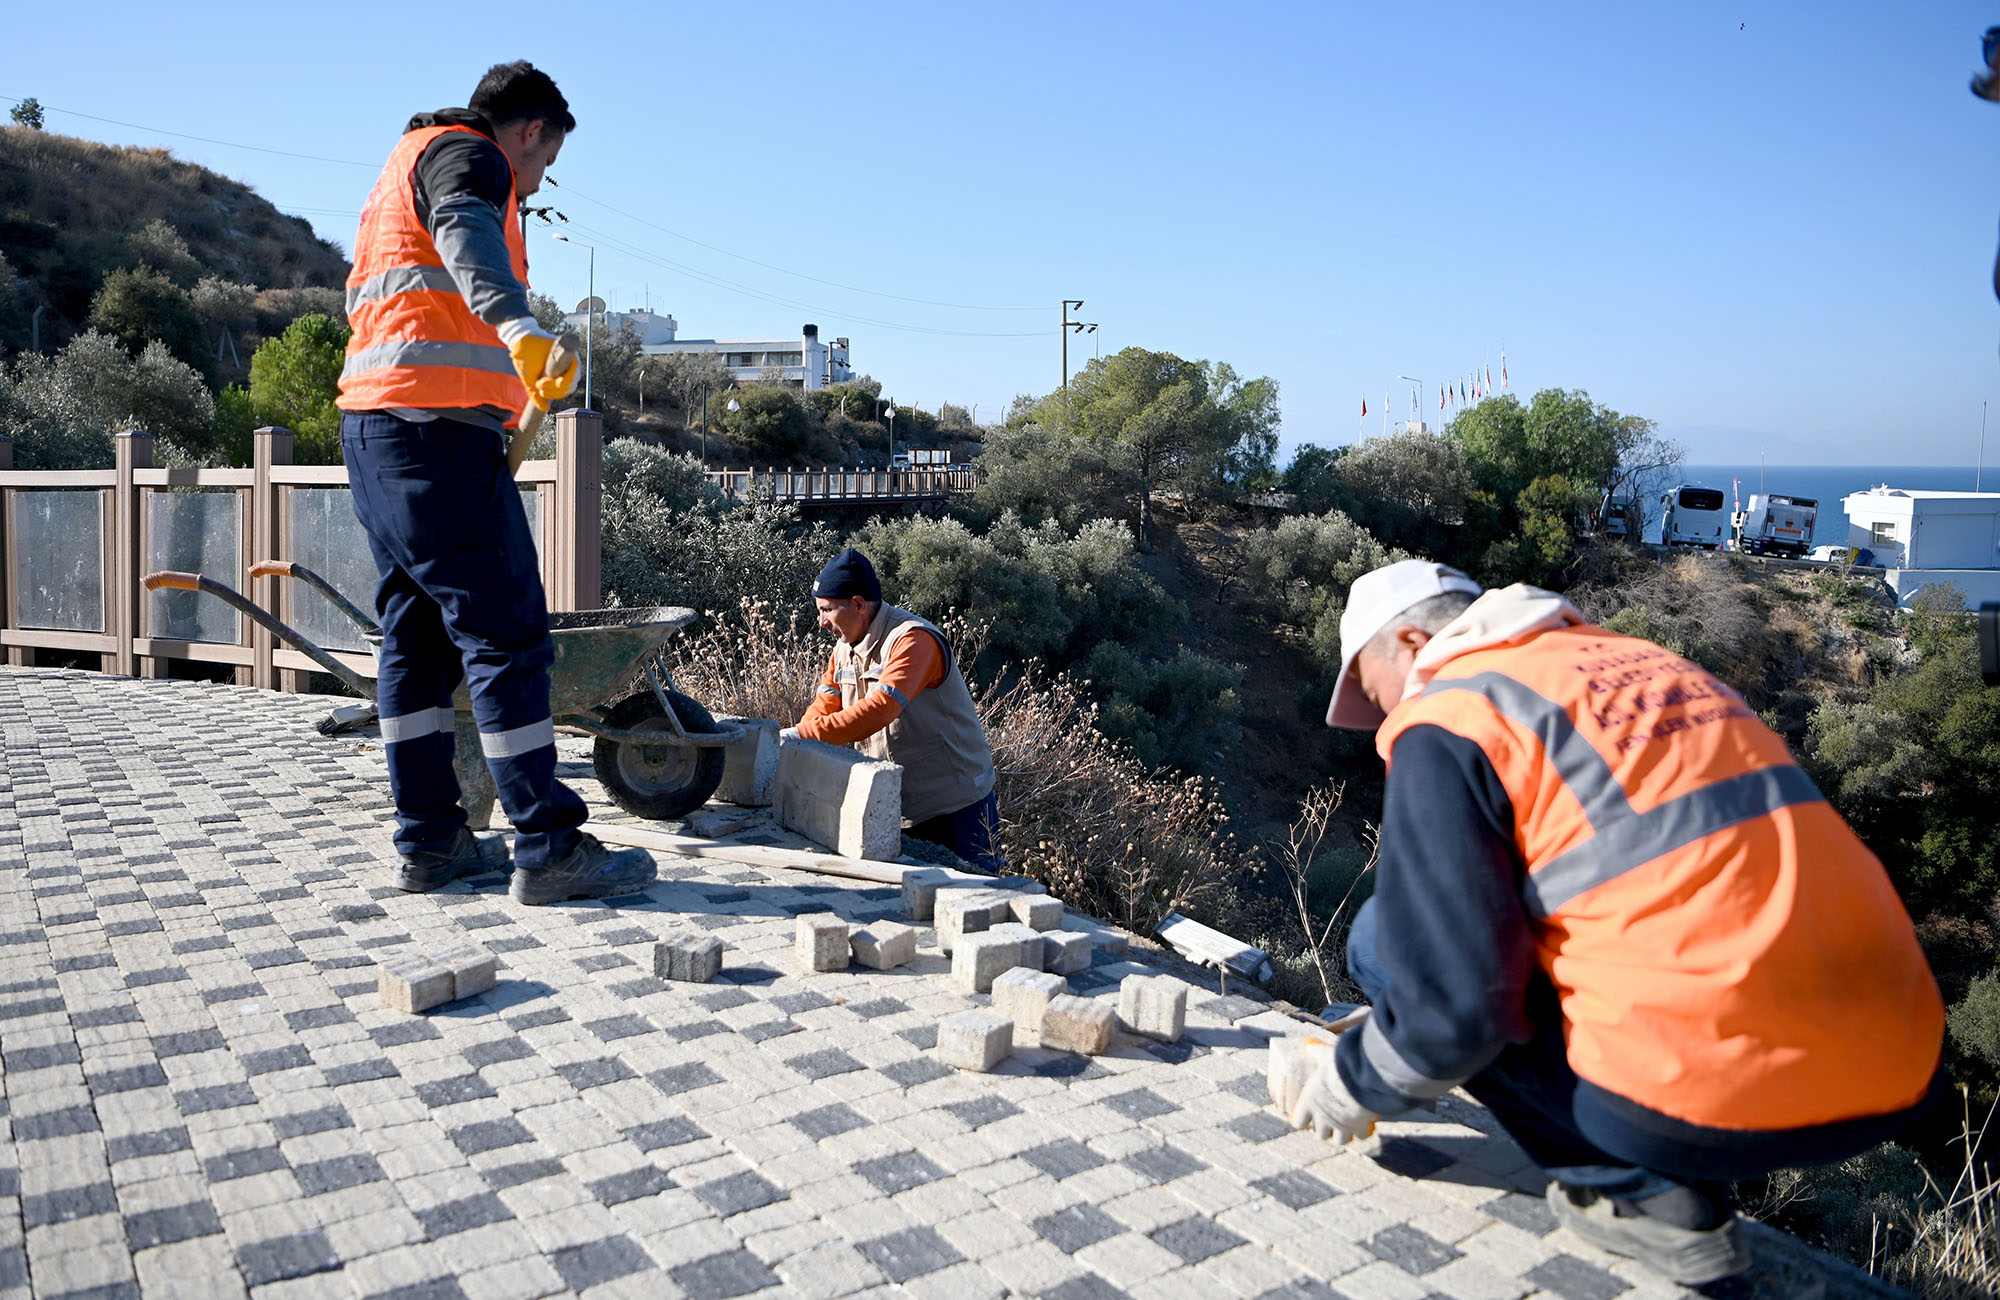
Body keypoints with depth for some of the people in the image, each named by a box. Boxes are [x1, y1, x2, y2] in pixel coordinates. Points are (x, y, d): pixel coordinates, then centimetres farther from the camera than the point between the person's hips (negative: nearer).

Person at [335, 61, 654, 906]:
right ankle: (548, 850, -10)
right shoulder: (468, 155, -1)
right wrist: (520, 327, -44)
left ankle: (428, 841, 14)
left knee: (418, 637, 10)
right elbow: (466, 233, -26)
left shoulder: (400, 171, 30)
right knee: (507, 635, -11)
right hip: (438, 424, -10)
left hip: (373, 424, 10)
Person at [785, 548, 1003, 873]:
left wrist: (802, 735, -36)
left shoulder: (913, 639, -23)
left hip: (959, 802, -8)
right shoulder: (846, 646, 6)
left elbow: (878, 710, -34)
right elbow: (824, 708, 5)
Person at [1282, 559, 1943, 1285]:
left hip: (1721, 1101, -8)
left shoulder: (1446, 720, -5)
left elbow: (1453, 1003, -11)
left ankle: (1640, 1195, 4)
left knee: (1384, 939, 6)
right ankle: (1680, 1187, 17)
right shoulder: (1630, 659, 21)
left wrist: (1352, 1086, 11)